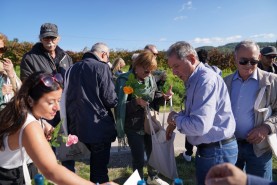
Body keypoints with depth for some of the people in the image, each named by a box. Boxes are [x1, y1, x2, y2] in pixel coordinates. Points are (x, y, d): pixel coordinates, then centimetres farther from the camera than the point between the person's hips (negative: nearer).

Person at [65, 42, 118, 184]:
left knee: (94, 160, 26)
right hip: (98, 126, -7)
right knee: (100, 165, 6)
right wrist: (116, 100, 6)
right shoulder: (102, 67, -12)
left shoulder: (73, 68, 10)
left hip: (77, 124, 7)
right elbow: (110, 99, -15)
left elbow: (69, 96, 14)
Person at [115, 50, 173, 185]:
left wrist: (163, 97, -11)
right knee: (139, 158, 6)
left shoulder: (150, 78, -1)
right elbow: (120, 106, -18)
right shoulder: (124, 80, -16)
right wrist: (136, 102, -33)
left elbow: (154, 99, 9)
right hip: (134, 127, -5)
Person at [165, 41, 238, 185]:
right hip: (207, 148, 9)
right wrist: (175, 122, 2)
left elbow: (200, 126, -32)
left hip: (217, 151, -9)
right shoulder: (195, 80, 8)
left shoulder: (206, 80, -24)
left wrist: (176, 118, -15)